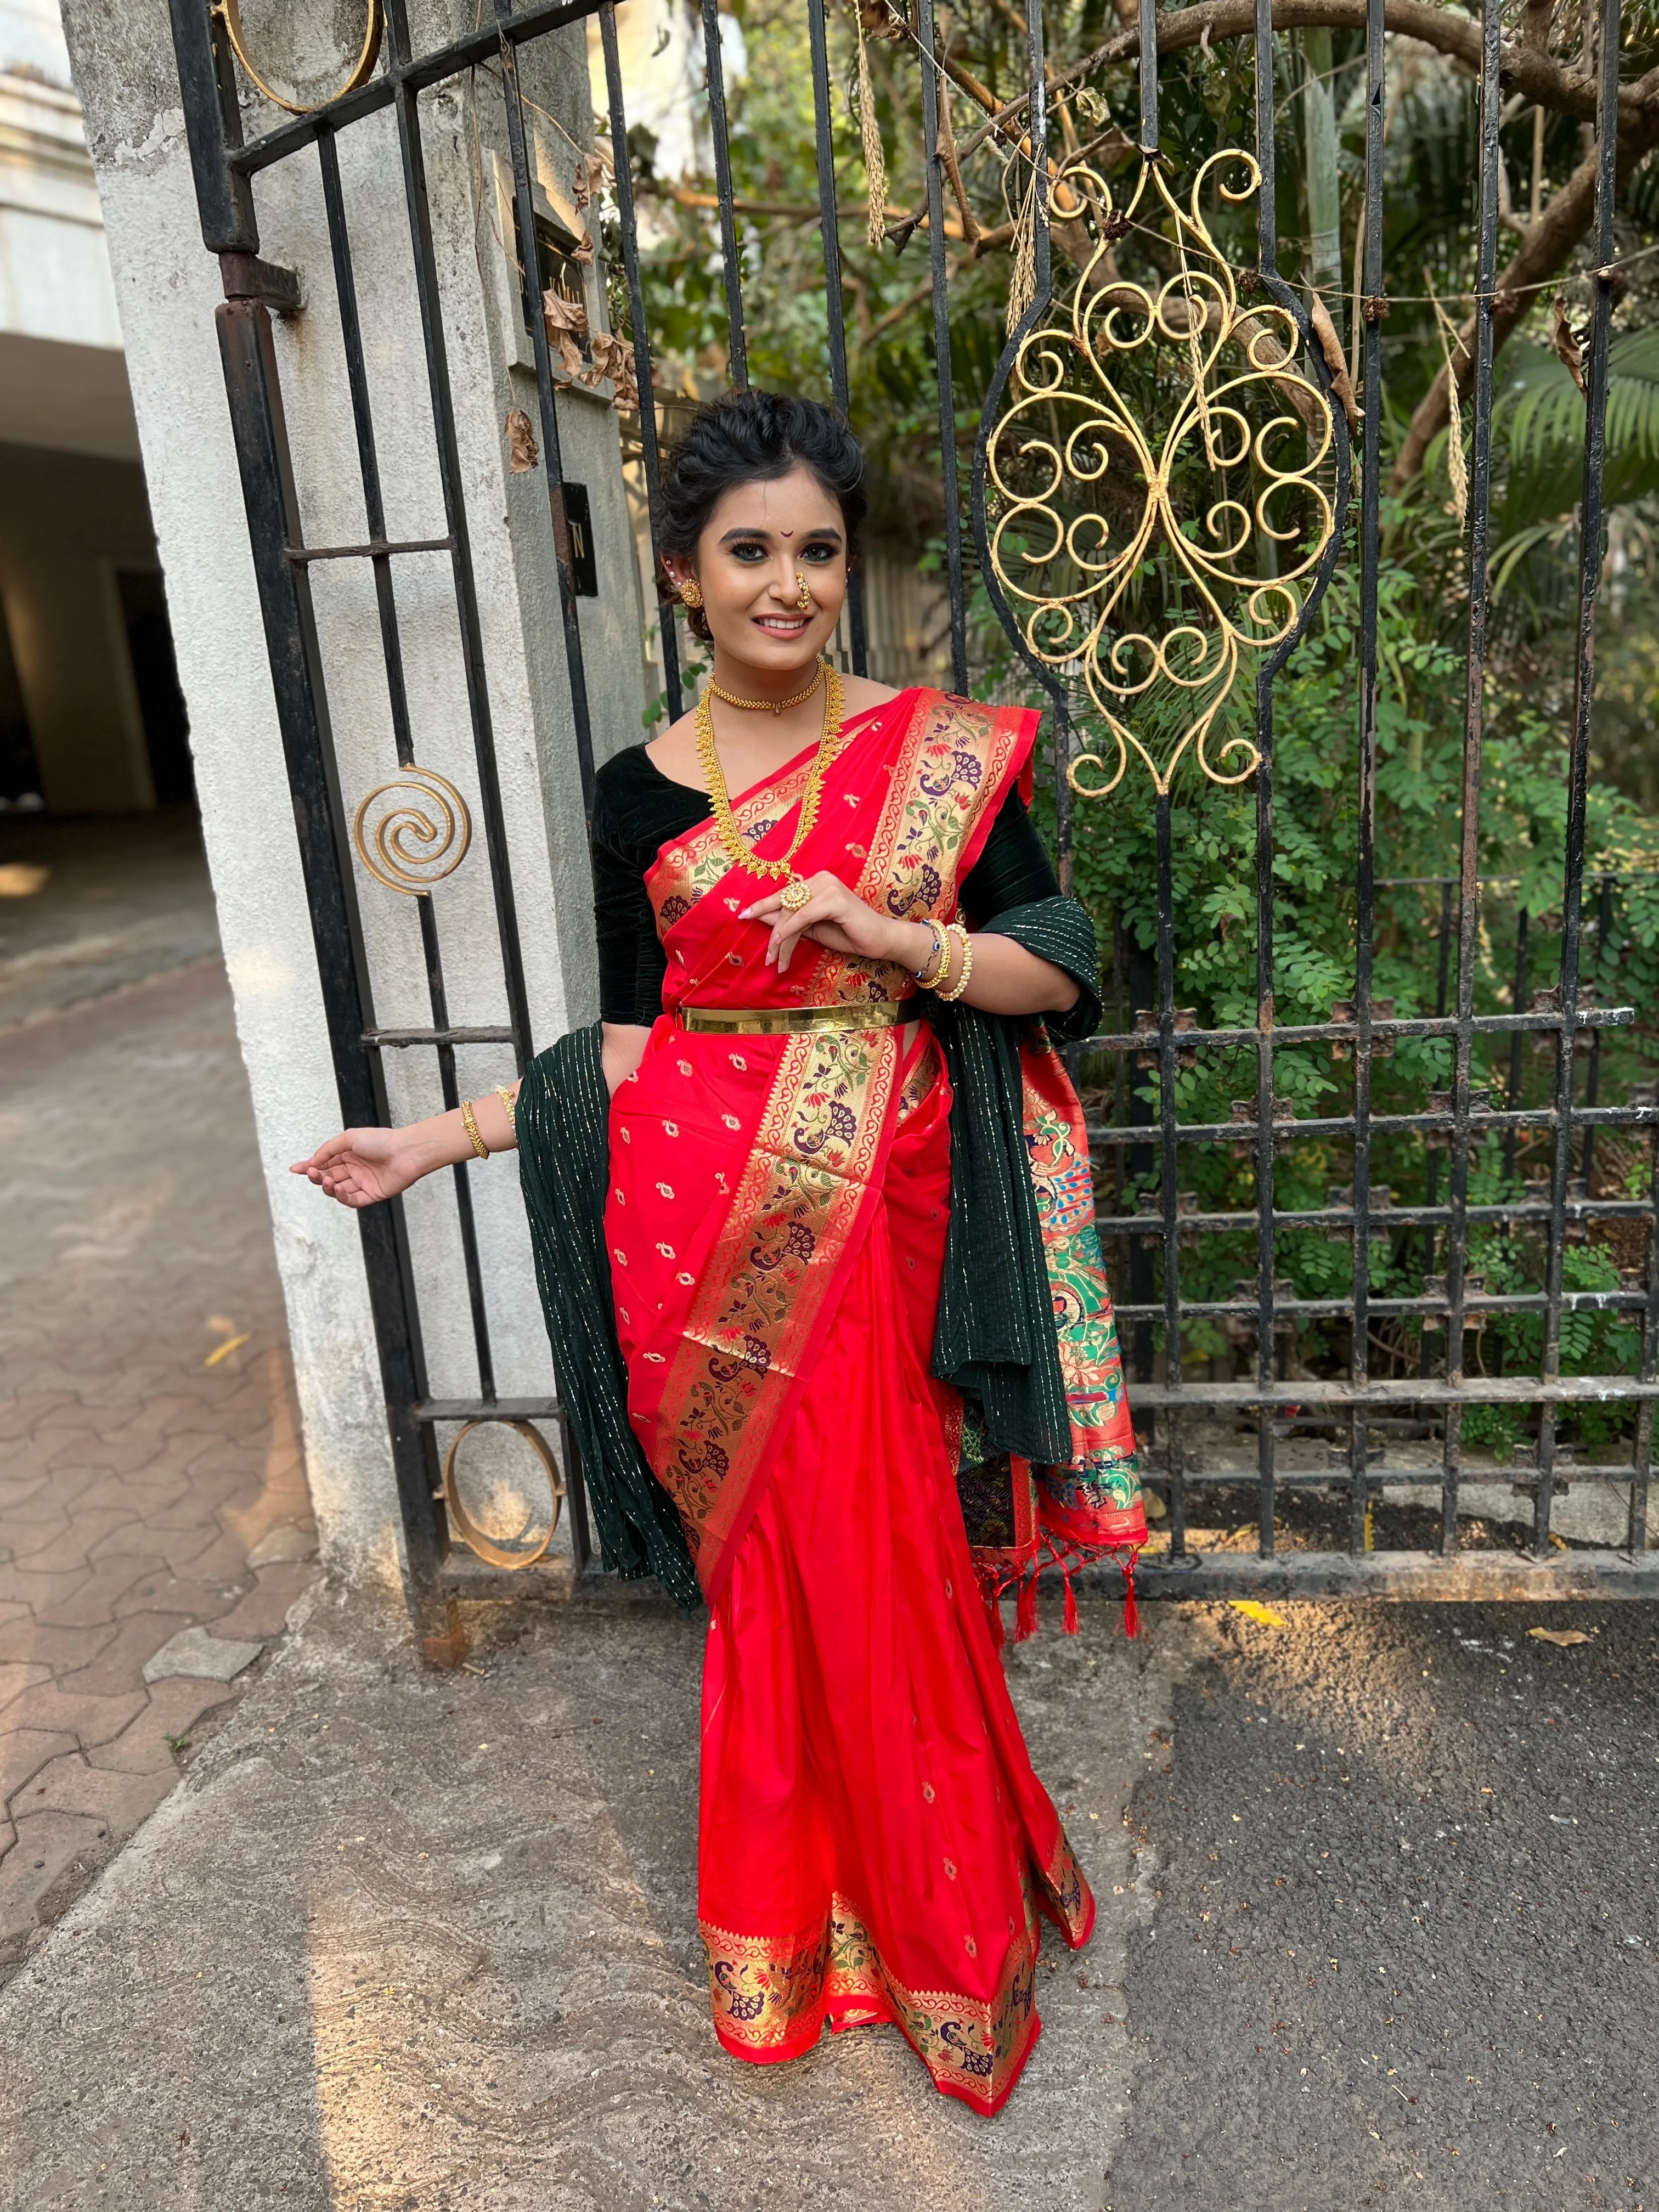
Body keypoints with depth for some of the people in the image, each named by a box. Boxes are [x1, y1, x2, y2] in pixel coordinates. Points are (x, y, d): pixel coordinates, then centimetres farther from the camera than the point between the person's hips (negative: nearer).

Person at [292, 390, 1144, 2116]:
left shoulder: (940, 752, 2)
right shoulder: (640, 797, 5)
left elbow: (1055, 969, 0)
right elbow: (627, 1046, 7)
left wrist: (887, 938, -16)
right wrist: (434, 1140, 2)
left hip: (885, 1221, 0)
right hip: (713, 1227, 1)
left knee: (884, 1569, 4)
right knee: (779, 1568, 8)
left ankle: (931, 1901, 31)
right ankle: (794, 1918, 33)